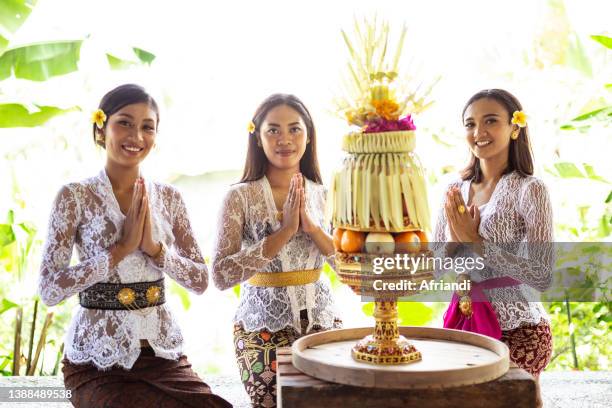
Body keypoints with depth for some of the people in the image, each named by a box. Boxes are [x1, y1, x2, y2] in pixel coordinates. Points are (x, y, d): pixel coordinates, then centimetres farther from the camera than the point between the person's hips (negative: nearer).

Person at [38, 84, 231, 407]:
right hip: (97, 359, -3)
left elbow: (200, 281, 5)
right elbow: (48, 290, -12)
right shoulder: (75, 196, -5)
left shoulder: (168, 197, 7)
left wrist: (154, 247, -12)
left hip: (162, 350, 4)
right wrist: (121, 249, -18)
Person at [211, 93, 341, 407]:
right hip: (264, 327, -3)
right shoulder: (241, 197, -9)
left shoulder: (323, 195, 4)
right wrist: (283, 232, -22)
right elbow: (221, 275, -18)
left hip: (321, 320, 4)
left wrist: (312, 227, -18)